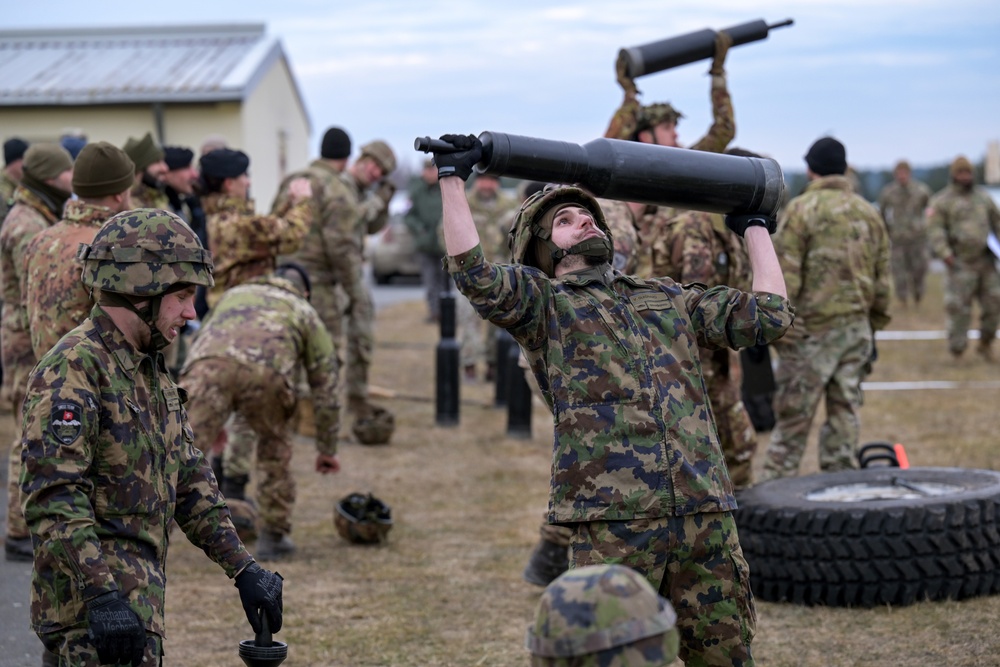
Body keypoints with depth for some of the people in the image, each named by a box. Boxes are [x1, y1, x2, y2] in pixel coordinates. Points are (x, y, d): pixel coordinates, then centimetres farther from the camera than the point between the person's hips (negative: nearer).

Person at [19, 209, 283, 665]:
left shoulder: (151, 370, 17)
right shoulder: (72, 370, -15)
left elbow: (189, 480, 22)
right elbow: (53, 500, -23)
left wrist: (243, 569, 16)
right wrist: (101, 596, -30)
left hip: (139, 590, 10)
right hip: (96, 604, -10)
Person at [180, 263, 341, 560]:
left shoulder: (234, 294, 43)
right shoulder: (306, 314, 36)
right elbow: (325, 388, 36)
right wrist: (327, 450, 45)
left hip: (209, 363, 1)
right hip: (265, 369, -1)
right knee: (274, 447, 25)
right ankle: (273, 536, 29)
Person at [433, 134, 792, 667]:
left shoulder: (669, 298, 25)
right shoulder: (545, 303, 12)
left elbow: (769, 315, 23)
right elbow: (473, 272, -6)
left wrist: (755, 228, 31)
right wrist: (452, 178, -4)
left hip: (706, 516, 4)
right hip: (612, 519, -4)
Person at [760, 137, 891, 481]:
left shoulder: (800, 210, -9)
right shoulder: (869, 213, 9)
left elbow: (784, 276, -13)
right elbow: (882, 278, 12)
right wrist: (875, 327, 20)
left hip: (813, 330, -5)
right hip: (857, 327, 5)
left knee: (792, 418, -1)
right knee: (844, 414, 10)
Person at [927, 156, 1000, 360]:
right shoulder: (942, 201, 0)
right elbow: (935, 229, -9)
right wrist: (944, 252, -22)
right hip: (961, 264, -5)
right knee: (959, 308, -7)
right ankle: (957, 351, 1)